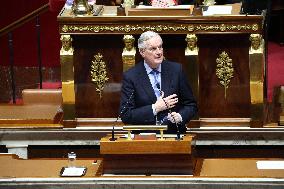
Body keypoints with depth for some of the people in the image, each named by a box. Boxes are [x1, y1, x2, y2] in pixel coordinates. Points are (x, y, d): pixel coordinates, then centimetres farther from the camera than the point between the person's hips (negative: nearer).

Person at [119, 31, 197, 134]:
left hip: (173, 133, 3)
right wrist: (155, 108, -11)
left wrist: (180, 117, -9)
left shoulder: (176, 70, 6)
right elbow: (125, 115, -5)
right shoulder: (130, 76, 0)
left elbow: (191, 105, 11)